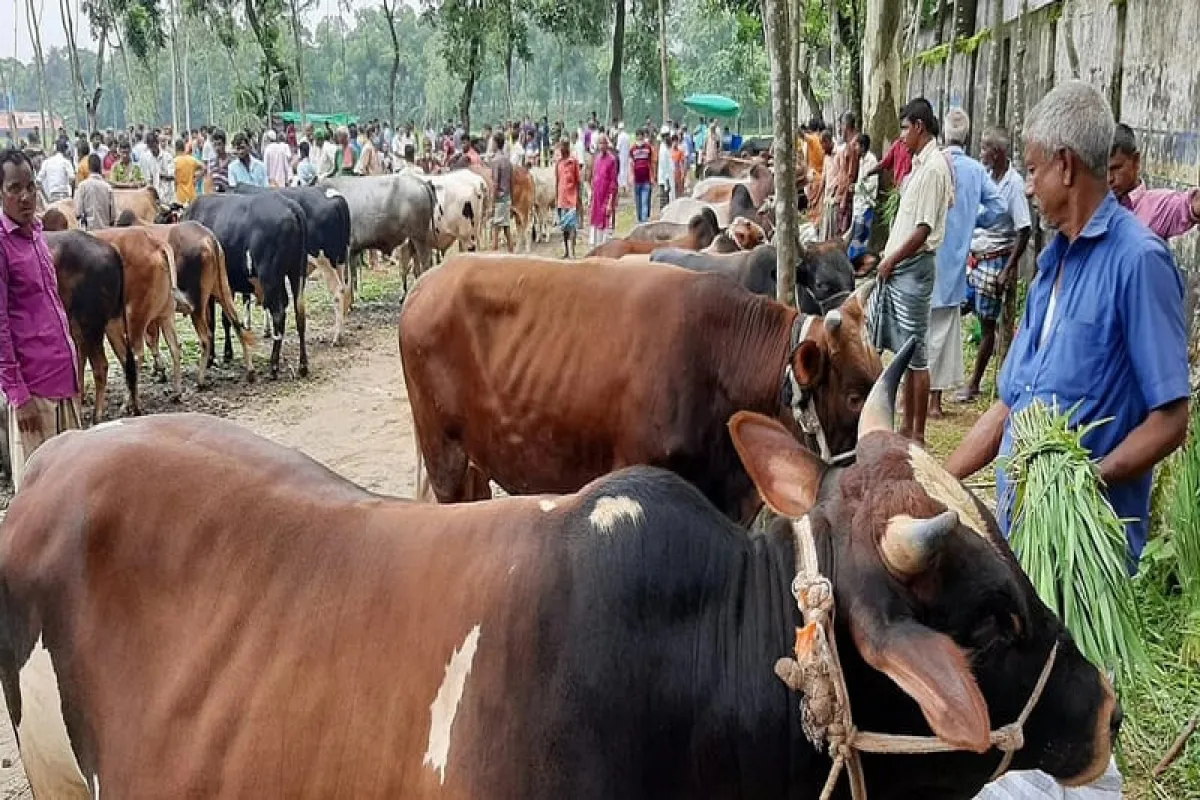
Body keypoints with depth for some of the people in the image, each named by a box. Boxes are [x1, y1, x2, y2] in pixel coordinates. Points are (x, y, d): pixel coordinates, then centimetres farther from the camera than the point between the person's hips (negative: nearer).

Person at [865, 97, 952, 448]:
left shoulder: (933, 167, -15)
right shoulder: (920, 164, 15)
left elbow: (924, 229, -19)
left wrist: (891, 260, -11)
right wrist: (890, 260, 12)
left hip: (913, 268, -10)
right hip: (899, 268, 10)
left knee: (915, 354, -3)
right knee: (904, 351, 14)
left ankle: (917, 434, 4)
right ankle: (907, 426, 23)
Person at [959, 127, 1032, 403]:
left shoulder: (1014, 183, -16)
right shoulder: (986, 177, 5)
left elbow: (1024, 231, -16)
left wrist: (1008, 270, -19)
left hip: (996, 261, -7)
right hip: (975, 257, 7)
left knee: (987, 323, 1)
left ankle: (974, 384, 8)